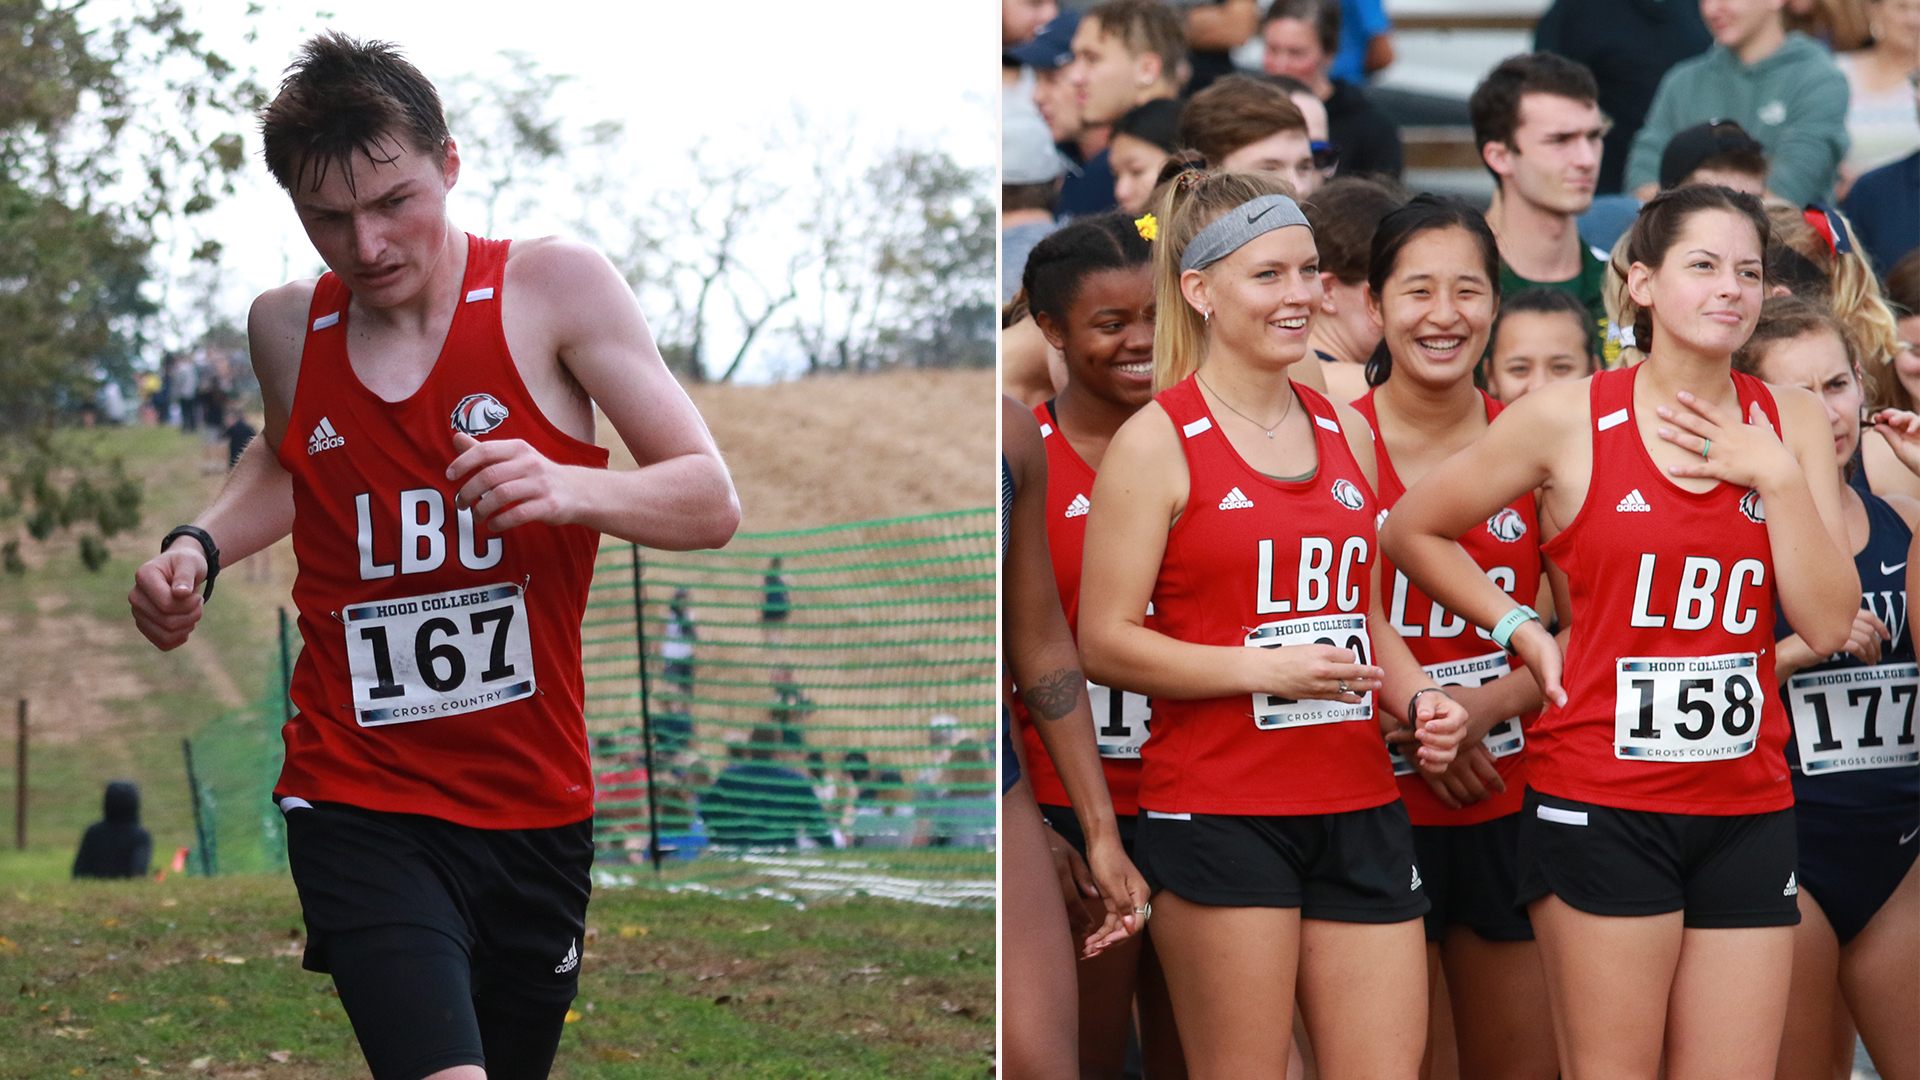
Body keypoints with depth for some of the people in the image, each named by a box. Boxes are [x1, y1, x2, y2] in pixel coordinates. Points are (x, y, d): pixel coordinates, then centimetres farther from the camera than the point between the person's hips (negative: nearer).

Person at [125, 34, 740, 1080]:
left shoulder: (555, 286, -5)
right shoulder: (286, 325, 4)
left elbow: (711, 503, -7)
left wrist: (569, 489, -26)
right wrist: (198, 546, 8)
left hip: (536, 800, 1)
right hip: (357, 806, -1)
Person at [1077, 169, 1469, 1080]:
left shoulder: (1344, 432, 14)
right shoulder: (1157, 442, -5)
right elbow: (1105, 643, -9)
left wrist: (1419, 700, 4)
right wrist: (1264, 670, -19)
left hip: (1359, 805, 6)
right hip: (1217, 808, -6)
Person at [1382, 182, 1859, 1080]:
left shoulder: (1790, 423, 6)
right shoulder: (1569, 419, -3)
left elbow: (1827, 625, 0)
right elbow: (1411, 531, 8)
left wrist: (1776, 478, -7)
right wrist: (1521, 632, 3)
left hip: (1748, 808, 3)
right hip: (1601, 804, -3)